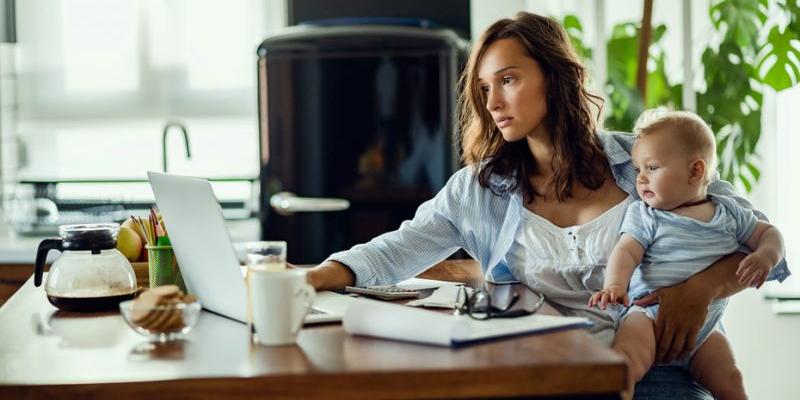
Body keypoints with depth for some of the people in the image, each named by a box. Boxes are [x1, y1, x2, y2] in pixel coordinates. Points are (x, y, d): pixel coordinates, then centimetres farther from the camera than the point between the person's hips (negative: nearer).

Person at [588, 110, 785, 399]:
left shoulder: (728, 212, 9)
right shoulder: (644, 215, 1)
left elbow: (768, 234, 17)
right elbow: (626, 252, -11)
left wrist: (765, 257, -8)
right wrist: (615, 285, -33)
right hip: (648, 313, -3)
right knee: (626, 363, -31)